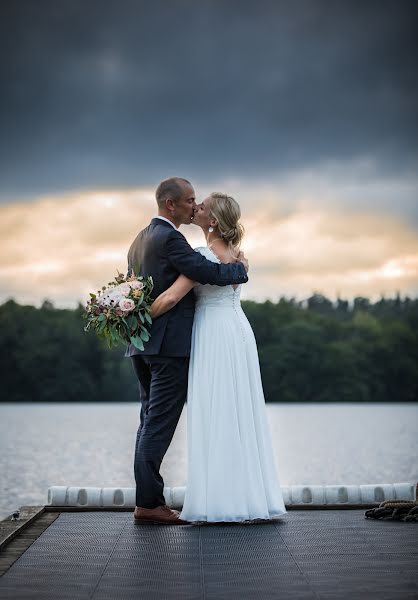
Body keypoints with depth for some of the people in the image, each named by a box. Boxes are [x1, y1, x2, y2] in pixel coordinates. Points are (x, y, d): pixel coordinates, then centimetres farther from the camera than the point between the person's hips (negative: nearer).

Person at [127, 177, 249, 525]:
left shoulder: (140, 239, 17)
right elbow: (210, 273, -18)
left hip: (142, 343, 10)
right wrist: (241, 268, -2)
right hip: (170, 343, -10)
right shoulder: (170, 238, -13)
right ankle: (149, 502, -4)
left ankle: (147, 500, 14)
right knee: (159, 423, -7)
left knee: (151, 421, 11)